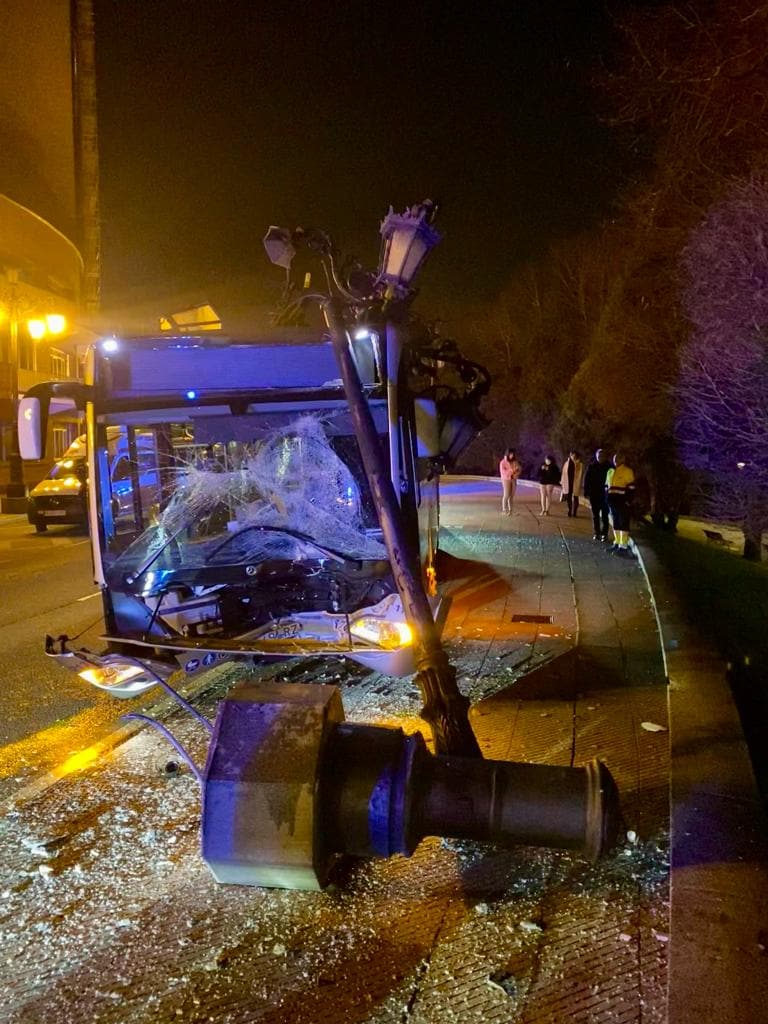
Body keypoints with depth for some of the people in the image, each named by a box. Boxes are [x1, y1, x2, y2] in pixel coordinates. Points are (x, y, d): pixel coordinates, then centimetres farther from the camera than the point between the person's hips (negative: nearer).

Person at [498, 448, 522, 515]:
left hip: (513, 480, 4)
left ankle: (510, 510, 8)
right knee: (506, 495, -7)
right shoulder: (503, 462, -7)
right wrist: (512, 470, -24)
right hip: (506, 480, -4)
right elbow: (502, 471, -15)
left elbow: (519, 469, 7)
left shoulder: (515, 461, 5)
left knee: (512, 495, 2)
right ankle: (504, 510, -1)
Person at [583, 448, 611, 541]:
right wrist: (586, 492, -3)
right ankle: (597, 533, 16)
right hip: (594, 494, 2)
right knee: (595, 515, 8)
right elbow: (586, 480, 3)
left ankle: (604, 534, 1)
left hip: (605, 494, -2)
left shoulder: (609, 467, -3)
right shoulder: (591, 466, 1)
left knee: (604, 515, -3)